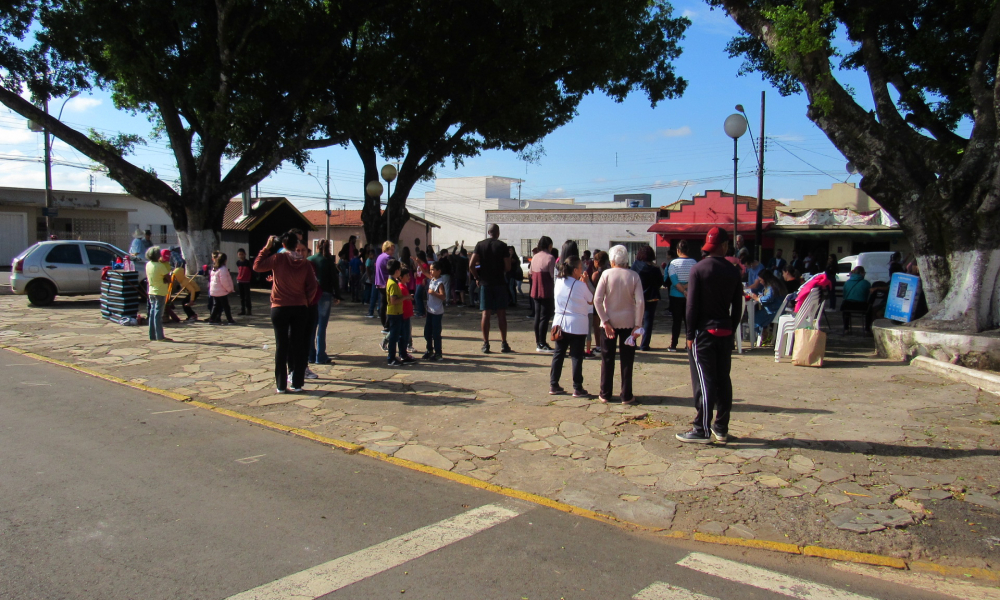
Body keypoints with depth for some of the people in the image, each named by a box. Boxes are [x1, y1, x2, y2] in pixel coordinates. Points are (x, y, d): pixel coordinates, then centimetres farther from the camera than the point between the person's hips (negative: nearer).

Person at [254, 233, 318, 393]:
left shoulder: (278, 258, -9)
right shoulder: (305, 263, -2)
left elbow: (257, 266, 1)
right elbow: (312, 286, -3)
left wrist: (267, 248, 5)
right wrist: (305, 301, 10)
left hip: (280, 309, -2)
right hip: (300, 308, 2)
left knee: (281, 346, 4)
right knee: (298, 345, 7)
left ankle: (281, 385, 7)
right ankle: (297, 383, 9)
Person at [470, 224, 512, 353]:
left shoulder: (480, 245, 2)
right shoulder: (502, 246, -3)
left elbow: (471, 264, -7)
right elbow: (508, 267, -7)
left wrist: (477, 278, 5)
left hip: (485, 283, 2)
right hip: (500, 283, -2)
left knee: (486, 314, 3)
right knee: (501, 314, 4)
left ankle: (485, 344, 3)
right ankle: (503, 344, 5)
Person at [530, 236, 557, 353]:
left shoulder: (535, 257, 10)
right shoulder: (550, 258, -11)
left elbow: (530, 273, 16)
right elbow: (554, 276, -14)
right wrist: (556, 291, -7)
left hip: (535, 291, 7)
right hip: (546, 292, -7)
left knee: (537, 316, 13)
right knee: (545, 317, -5)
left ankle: (538, 342, 19)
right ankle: (542, 344, -6)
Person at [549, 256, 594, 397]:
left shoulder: (558, 282, 4)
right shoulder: (580, 285, -12)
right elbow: (591, 301, 0)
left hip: (560, 323, 5)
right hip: (577, 325, -5)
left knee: (558, 354, 11)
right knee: (576, 357, 1)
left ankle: (553, 385, 14)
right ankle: (577, 389, 5)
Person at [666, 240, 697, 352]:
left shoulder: (673, 263, -8)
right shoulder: (694, 262, -2)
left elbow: (674, 281, -15)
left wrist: (684, 291, -14)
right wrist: (687, 287, -12)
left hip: (676, 296, -2)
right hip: (691, 296, 2)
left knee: (676, 321, 3)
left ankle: (673, 345, 3)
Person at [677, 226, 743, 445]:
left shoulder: (698, 269, -8)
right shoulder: (733, 272, 5)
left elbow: (692, 305, -10)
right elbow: (737, 308, 6)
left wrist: (690, 335, -6)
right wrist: (731, 330, 15)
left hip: (704, 331, -4)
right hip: (725, 332, 4)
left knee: (704, 380, -3)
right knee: (723, 380, 10)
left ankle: (702, 430, -2)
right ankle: (721, 428, 17)